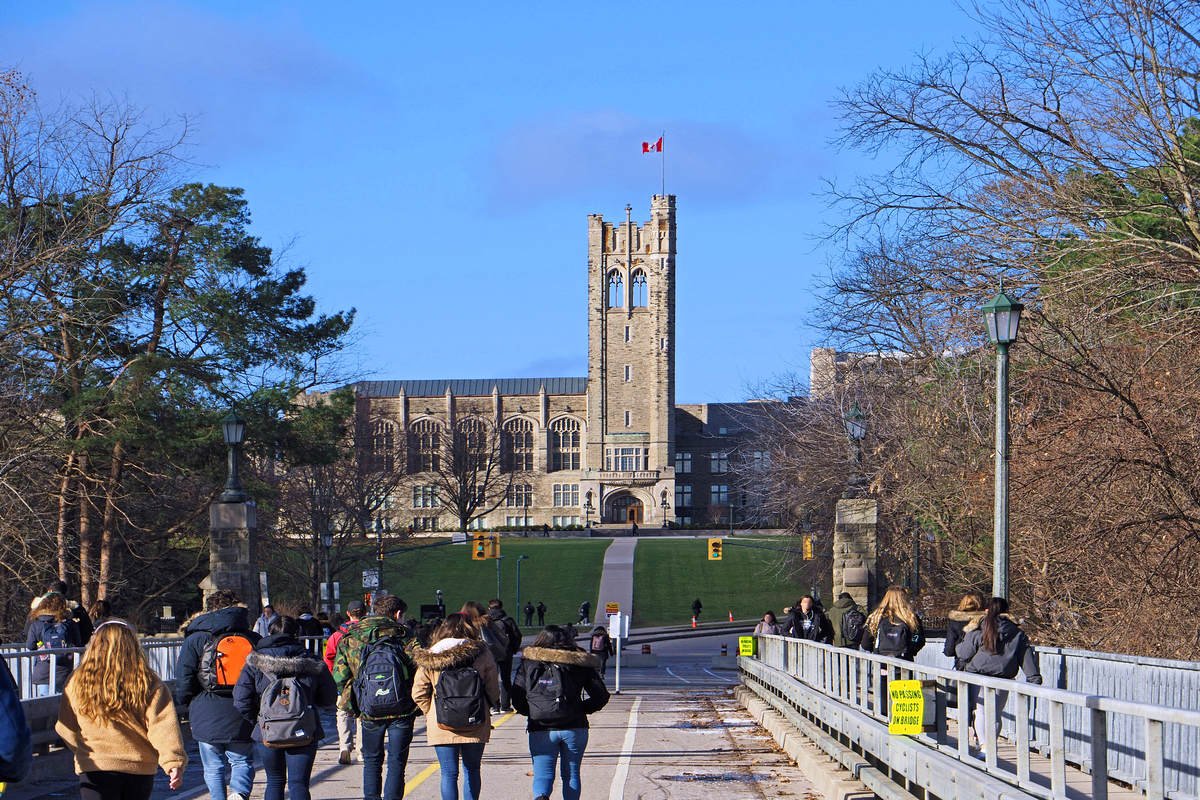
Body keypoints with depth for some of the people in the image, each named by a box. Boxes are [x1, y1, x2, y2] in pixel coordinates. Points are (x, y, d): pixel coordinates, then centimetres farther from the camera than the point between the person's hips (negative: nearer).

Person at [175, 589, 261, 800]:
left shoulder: (195, 640, -1)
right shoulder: (254, 640, 5)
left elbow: (183, 683, -5)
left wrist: (184, 704, 13)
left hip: (208, 716, -1)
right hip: (242, 718, 1)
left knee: (213, 767, 9)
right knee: (242, 761, 11)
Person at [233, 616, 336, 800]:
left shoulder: (256, 662, -2)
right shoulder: (311, 662, 0)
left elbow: (241, 701, -8)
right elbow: (329, 699, 5)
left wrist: (256, 721, 9)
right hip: (303, 734, -1)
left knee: (275, 781, 17)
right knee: (298, 784, 1)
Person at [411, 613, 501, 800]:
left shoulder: (430, 658, -3)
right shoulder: (481, 653, -4)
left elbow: (418, 693, -3)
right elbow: (493, 690, 1)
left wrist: (431, 712, 11)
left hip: (442, 728, -1)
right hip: (475, 727, 1)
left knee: (449, 774, 4)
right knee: (472, 770, 16)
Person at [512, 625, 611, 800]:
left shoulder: (529, 663, 6)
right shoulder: (580, 664, 7)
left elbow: (517, 697, 4)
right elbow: (601, 696, 5)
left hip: (541, 729, -1)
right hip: (574, 727, 1)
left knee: (543, 774, 0)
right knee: (571, 774, 14)